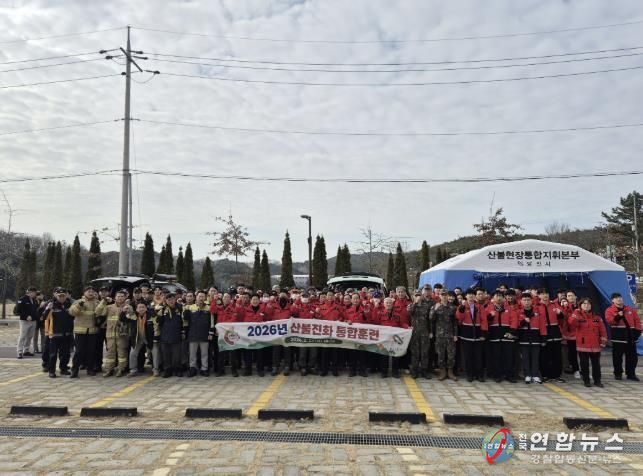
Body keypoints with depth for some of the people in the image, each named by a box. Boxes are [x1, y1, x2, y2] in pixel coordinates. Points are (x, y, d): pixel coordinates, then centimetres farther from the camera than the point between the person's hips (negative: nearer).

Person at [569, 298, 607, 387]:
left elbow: (602, 330, 8)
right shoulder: (578, 316, -2)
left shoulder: (596, 317, 6)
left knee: (596, 364, 9)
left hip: (595, 345, 2)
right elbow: (572, 322, -24)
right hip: (583, 345, -2)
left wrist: (603, 341, 2)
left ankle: (597, 380, 20)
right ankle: (586, 381, 15)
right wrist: (576, 312, -23)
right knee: (584, 364, 4)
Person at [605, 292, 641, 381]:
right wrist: (617, 316, -30)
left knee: (632, 356, 7)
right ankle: (618, 373, 11)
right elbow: (609, 320, -14)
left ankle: (631, 374, 18)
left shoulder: (630, 309, 13)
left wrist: (638, 330, 2)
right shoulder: (609, 310, 1)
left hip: (630, 336, 4)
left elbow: (637, 320, 12)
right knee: (617, 356, 1)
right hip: (618, 337, -4)